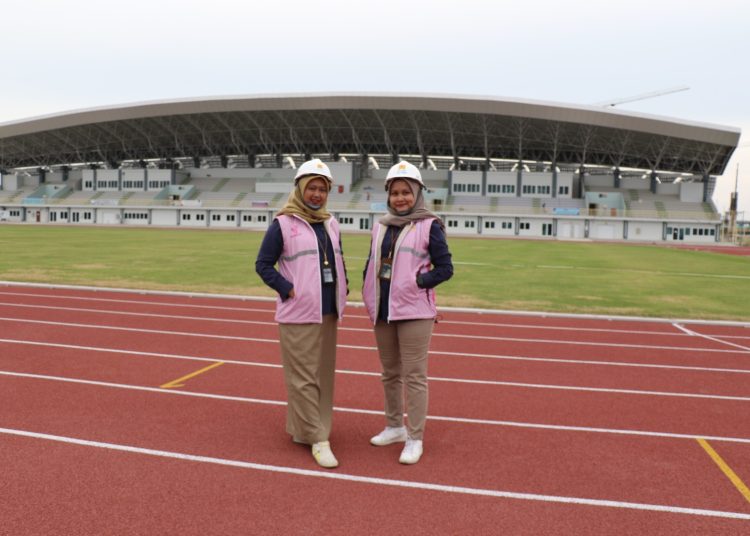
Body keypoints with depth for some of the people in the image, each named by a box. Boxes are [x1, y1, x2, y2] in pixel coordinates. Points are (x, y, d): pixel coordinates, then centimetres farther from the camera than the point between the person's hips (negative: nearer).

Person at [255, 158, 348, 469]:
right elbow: (263, 264, -5)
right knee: (304, 376, -3)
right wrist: (288, 289, -14)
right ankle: (318, 438, 4)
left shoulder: (330, 223, 13)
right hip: (298, 315, -7)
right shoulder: (283, 224, -6)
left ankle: (301, 430, 27)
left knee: (323, 374, 12)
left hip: (328, 313, 7)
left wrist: (343, 291, 9)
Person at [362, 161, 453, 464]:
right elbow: (371, 263, 19)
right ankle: (394, 427, 32)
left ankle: (415, 439, 8)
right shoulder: (381, 226, 13)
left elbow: (445, 268, -6)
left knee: (413, 375, -2)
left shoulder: (429, 225, -5)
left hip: (414, 312, -6)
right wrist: (368, 292, 4)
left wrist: (417, 283, -16)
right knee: (390, 372, 16)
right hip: (383, 310, 6)